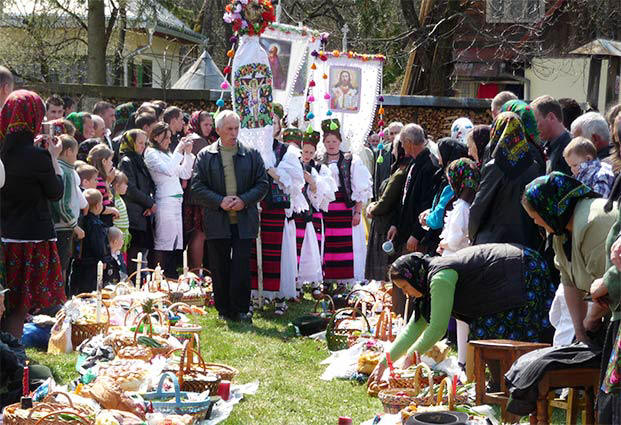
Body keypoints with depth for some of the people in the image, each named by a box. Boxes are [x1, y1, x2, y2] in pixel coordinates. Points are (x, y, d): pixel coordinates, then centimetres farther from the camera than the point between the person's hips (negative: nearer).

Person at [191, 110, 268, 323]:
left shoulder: (251, 155, 8)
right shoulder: (205, 156, 4)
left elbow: (263, 184, 7)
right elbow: (197, 188, 0)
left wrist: (244, 200, -9)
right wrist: (220, 201, -13)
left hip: (244, 221, 0)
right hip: (217, 221, 0)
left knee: (242, 265, -5)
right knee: (220, 268, 5)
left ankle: (241, 309, 1)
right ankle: (224, 310, 14)